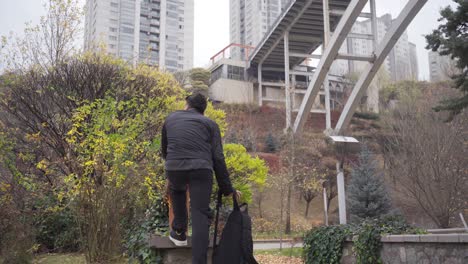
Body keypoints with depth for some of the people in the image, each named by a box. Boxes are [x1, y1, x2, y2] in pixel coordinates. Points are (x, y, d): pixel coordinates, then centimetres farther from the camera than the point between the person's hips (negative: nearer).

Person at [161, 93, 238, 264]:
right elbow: (218, 158, 10)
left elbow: (164, 150, 37)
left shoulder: (171, 119, 26)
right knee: (200, 216, 3)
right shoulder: (210, 124, 19)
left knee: (177, 190, 36)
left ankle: (179, 233, 33)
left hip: (174, 169, 2)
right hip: (201, 170, -2)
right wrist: (227, 189, 15)